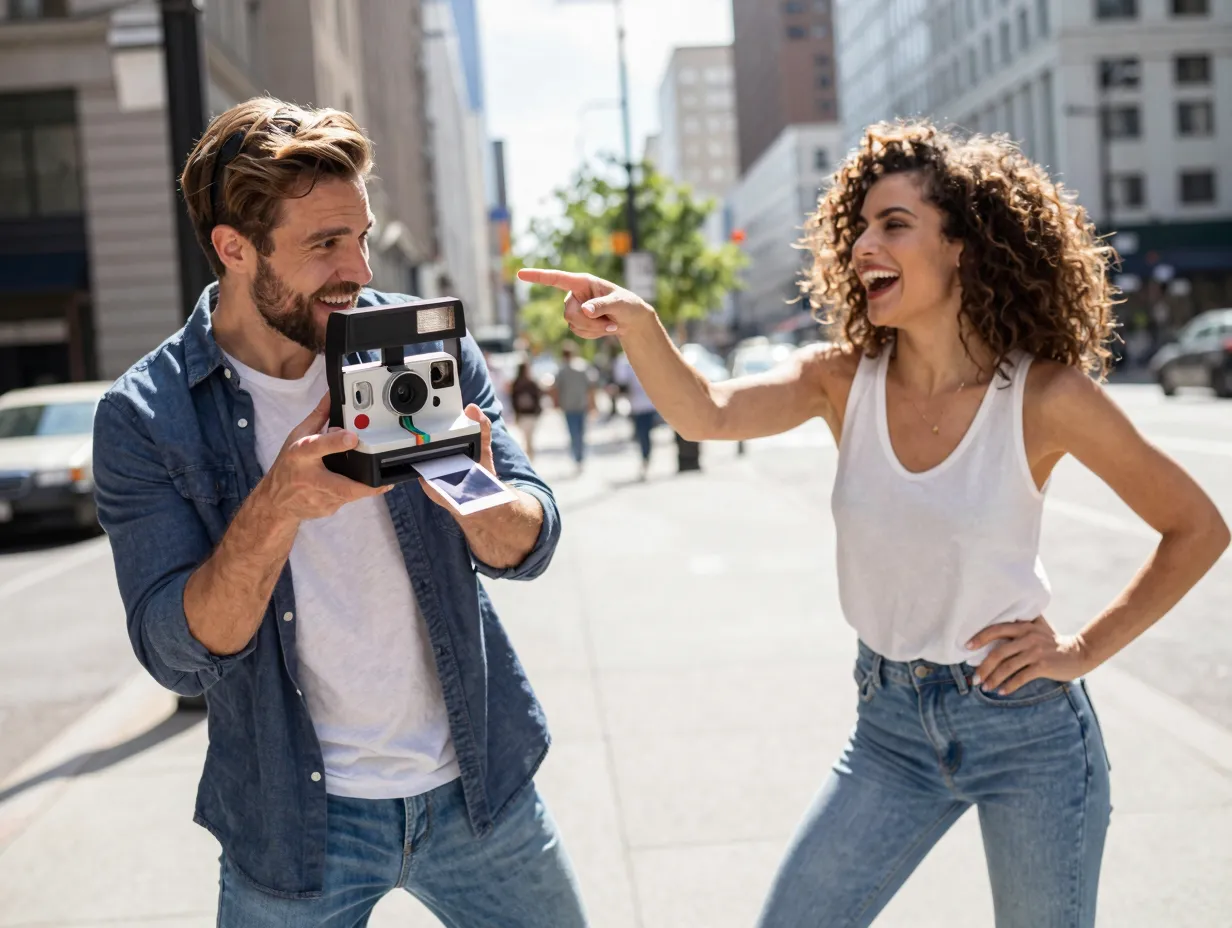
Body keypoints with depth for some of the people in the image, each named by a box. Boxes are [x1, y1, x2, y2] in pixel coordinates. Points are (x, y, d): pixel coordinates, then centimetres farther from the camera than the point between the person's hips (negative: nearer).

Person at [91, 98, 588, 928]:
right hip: (297, 822, -2)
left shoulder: (422, 346, -6)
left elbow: (529, 547, -6)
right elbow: (178, 656, -15)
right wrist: (278, 506, -31)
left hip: (477, 785, 2)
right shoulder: (146, 417, -11)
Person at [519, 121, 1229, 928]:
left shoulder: (1046, 393, -15)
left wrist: (1087, 650, -9)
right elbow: (709, 414, -25)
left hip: (1027, 727, -3)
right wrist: (638, 326, -42)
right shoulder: (845, 379, -6)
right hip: (891, 725, 3)